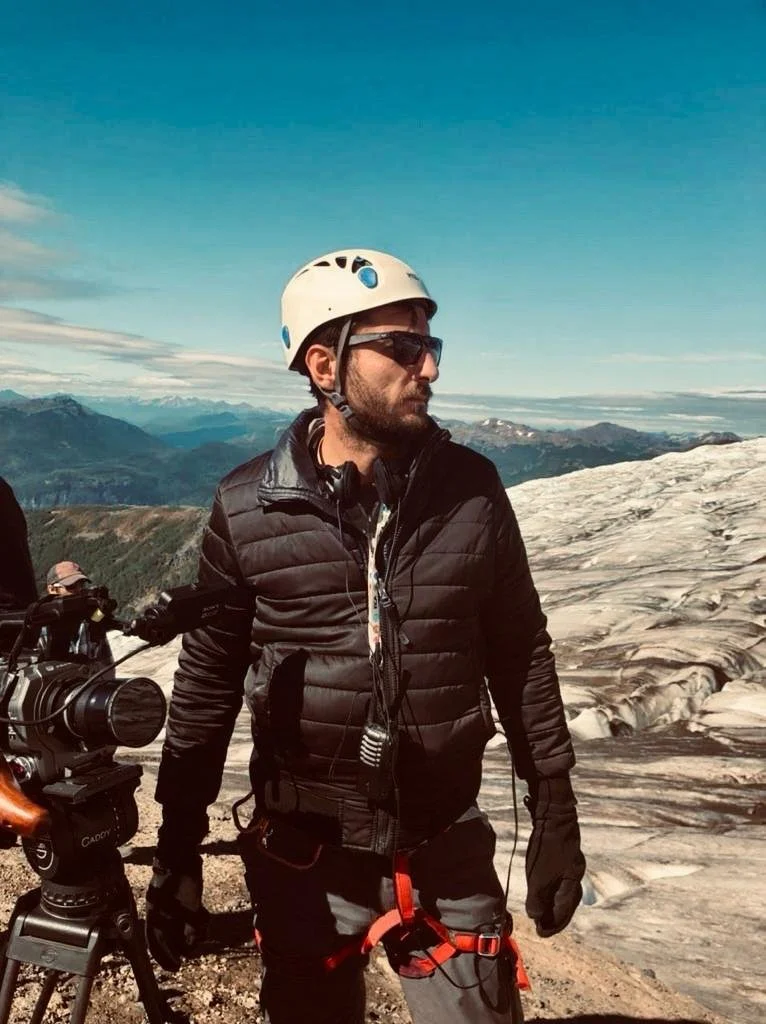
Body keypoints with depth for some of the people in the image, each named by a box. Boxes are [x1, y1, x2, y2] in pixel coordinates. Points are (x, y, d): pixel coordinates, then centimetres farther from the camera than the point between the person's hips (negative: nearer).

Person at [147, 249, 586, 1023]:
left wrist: (555, 816, 3)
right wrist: (177, 853, 2)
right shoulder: (248, 507, -9)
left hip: (447, 855, 1)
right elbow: (207, 683, -1)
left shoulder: (470, 487, -6)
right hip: (306, 858, 0)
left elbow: (520, 653, 2)